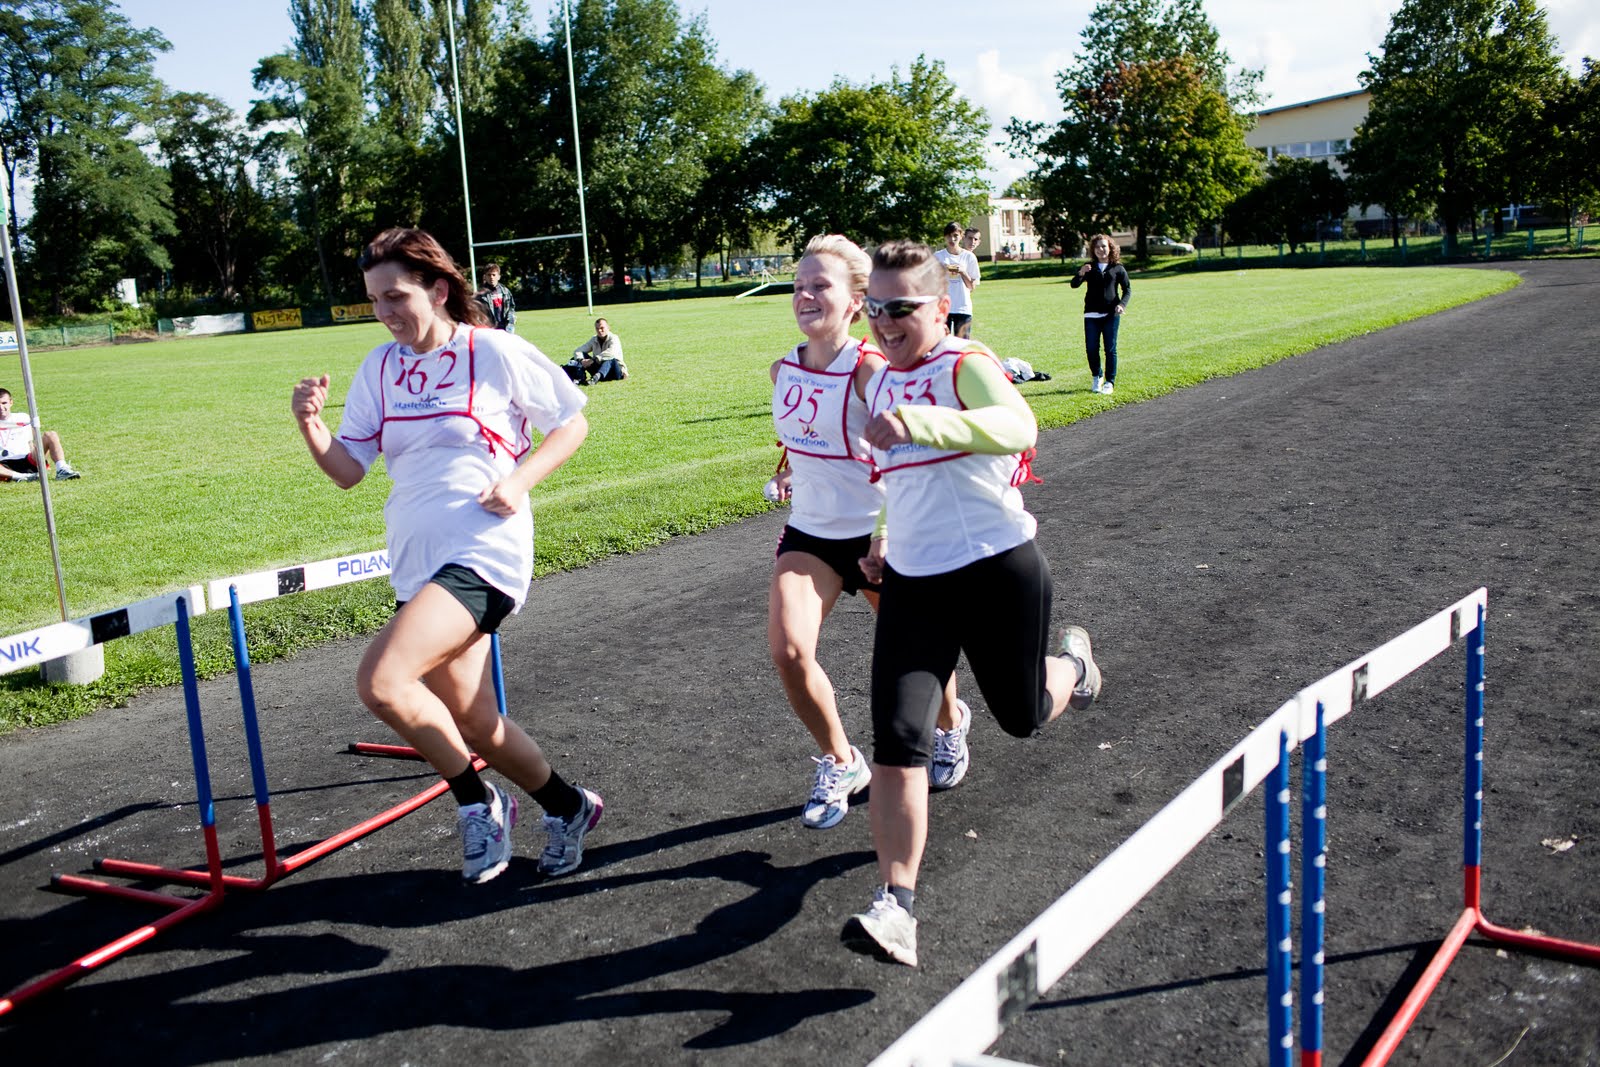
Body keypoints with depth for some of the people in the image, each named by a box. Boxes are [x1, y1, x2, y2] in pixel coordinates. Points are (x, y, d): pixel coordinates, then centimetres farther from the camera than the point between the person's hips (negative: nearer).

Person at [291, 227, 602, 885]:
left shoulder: (493, 351, -5)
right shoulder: (380, 368, 10)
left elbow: (572, 424, 3)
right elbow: (348, 470, 7)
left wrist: (519, 481, -12)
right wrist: (311, 425, -12)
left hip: (483, 552, -7)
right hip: (417, 563, 7)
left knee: (380, 682, -24)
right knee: (472, 721, 12)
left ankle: (478, 800, -2)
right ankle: (567, 806, 35)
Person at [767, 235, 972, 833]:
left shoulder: (868, 370, -20)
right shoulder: (784, 370, -1)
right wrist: (791, 469, 11)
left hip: (876, 532, -4)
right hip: (809, 532, 5)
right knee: (788, 650, -15)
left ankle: (950, 724, 49)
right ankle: (840, 763, 10)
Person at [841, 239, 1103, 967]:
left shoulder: (966, 366, -12)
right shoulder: (879, 383, 10)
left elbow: (1018, 428, -35)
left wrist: (919, 421, -48)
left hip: (997, 572, -5)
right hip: (912, 581, 5)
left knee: (1023, 717, 15)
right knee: (897, 738, -10)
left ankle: (1072, 663, 52)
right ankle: (895, 906, -8)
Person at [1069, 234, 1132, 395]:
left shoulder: (1118, 268, 5)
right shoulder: (1089, 268, 8)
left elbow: (1127, 289, 8)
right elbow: (1074, 284, -3)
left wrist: (1122, 304, -11)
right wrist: (1080, 274, -24)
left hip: (1111, 314, -1)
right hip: (1091, 315, 1)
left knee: (1110, 349, -1)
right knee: (1092, 348, 2)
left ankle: (1110, 382, 6)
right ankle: (1096, 377, 22)